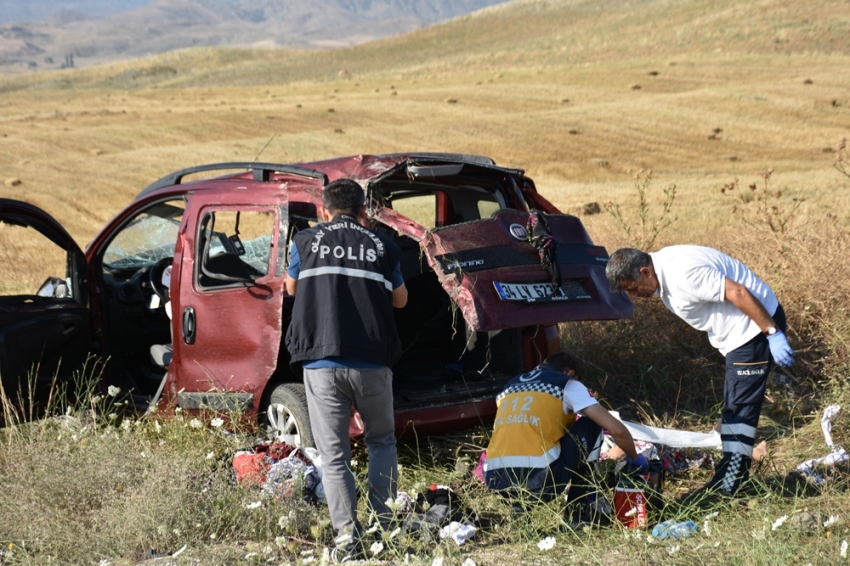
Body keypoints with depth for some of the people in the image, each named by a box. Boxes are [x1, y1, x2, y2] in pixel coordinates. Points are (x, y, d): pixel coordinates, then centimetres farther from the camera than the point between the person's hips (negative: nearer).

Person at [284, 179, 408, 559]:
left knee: (333, 453, 4)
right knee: (381, 441, 21)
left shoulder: (306, 242, 5)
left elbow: (291, 288, 23)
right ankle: (385, 521, 15)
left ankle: (347, 533, -4)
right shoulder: (381, 247, 7)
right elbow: (400, 299, 21)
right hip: (372, 364, 1)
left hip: (321, 362, -1)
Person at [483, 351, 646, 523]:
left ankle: (520, 504, 16)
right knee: (590, 423, 17)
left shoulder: (511, 385, 26)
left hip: (495, 482, 5)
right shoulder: (568, 385, 11)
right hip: (539, 481, -5)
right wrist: (635, 459, 25)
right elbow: (617, 430, 5)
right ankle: (581, 503, 17)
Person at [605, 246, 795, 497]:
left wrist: (773, 333, -26)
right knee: (733, 405, 15)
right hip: (737, 333, 11)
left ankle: (730, 482, -3)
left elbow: (737, 293, -30)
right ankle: (729, 476, 23)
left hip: (757, 322, -11)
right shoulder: (662, 272, 4)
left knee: (740, 406, -7)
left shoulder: (684, 274, -28)